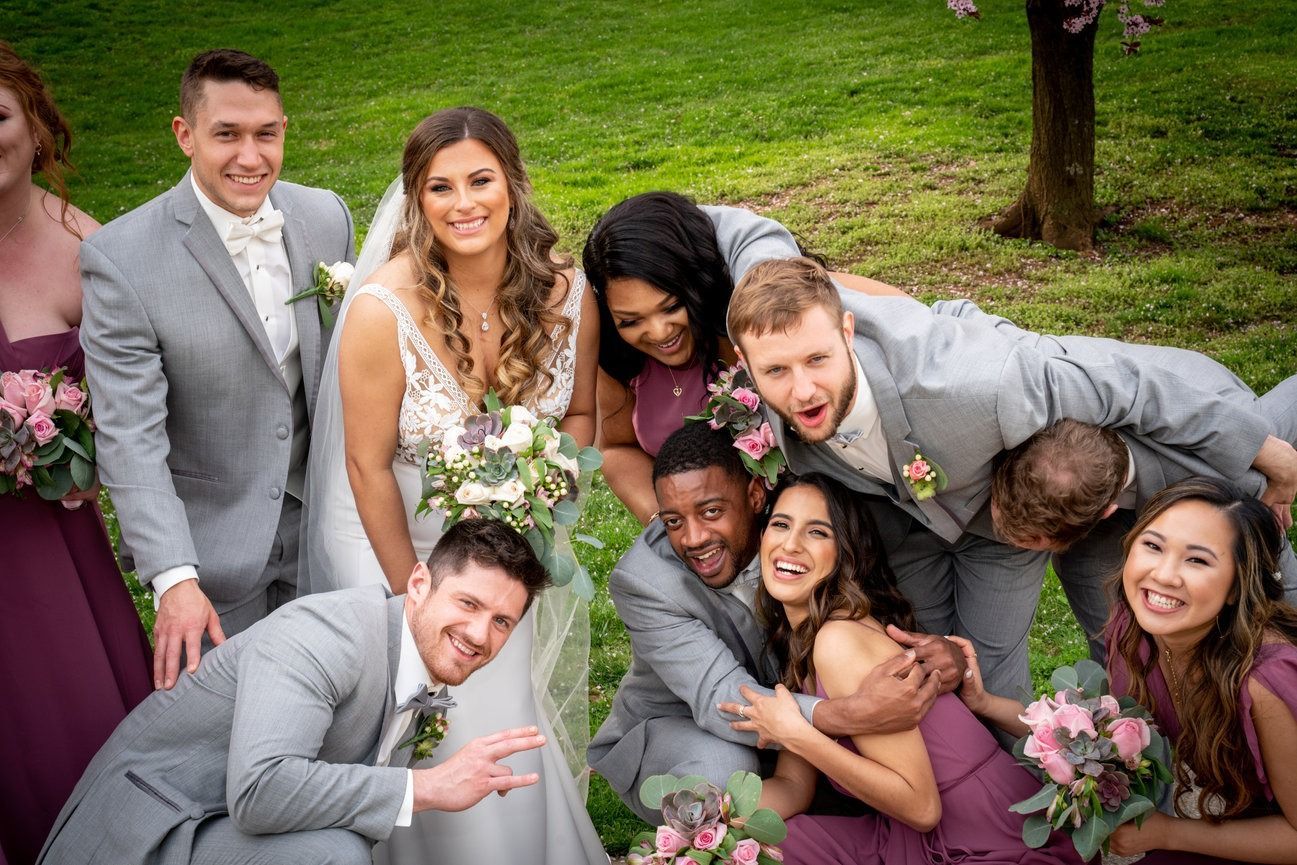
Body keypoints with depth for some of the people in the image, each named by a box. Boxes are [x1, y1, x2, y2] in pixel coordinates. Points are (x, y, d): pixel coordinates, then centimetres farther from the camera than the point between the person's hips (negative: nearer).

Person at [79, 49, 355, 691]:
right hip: (205, 540, -4)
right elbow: (129, 439, -21)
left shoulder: (327, 217, -5)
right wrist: (173, 578, -28)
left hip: (317, 521, 4)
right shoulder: (120, 259, -20)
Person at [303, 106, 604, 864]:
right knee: (447, 751, 4)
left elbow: (582, 413, 2)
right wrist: (413, 599, -10)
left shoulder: (566, 294, -15)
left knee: (537, 735, 18)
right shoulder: (384, 309, -26)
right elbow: (369, 468, -17)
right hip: (408, 544, -3)